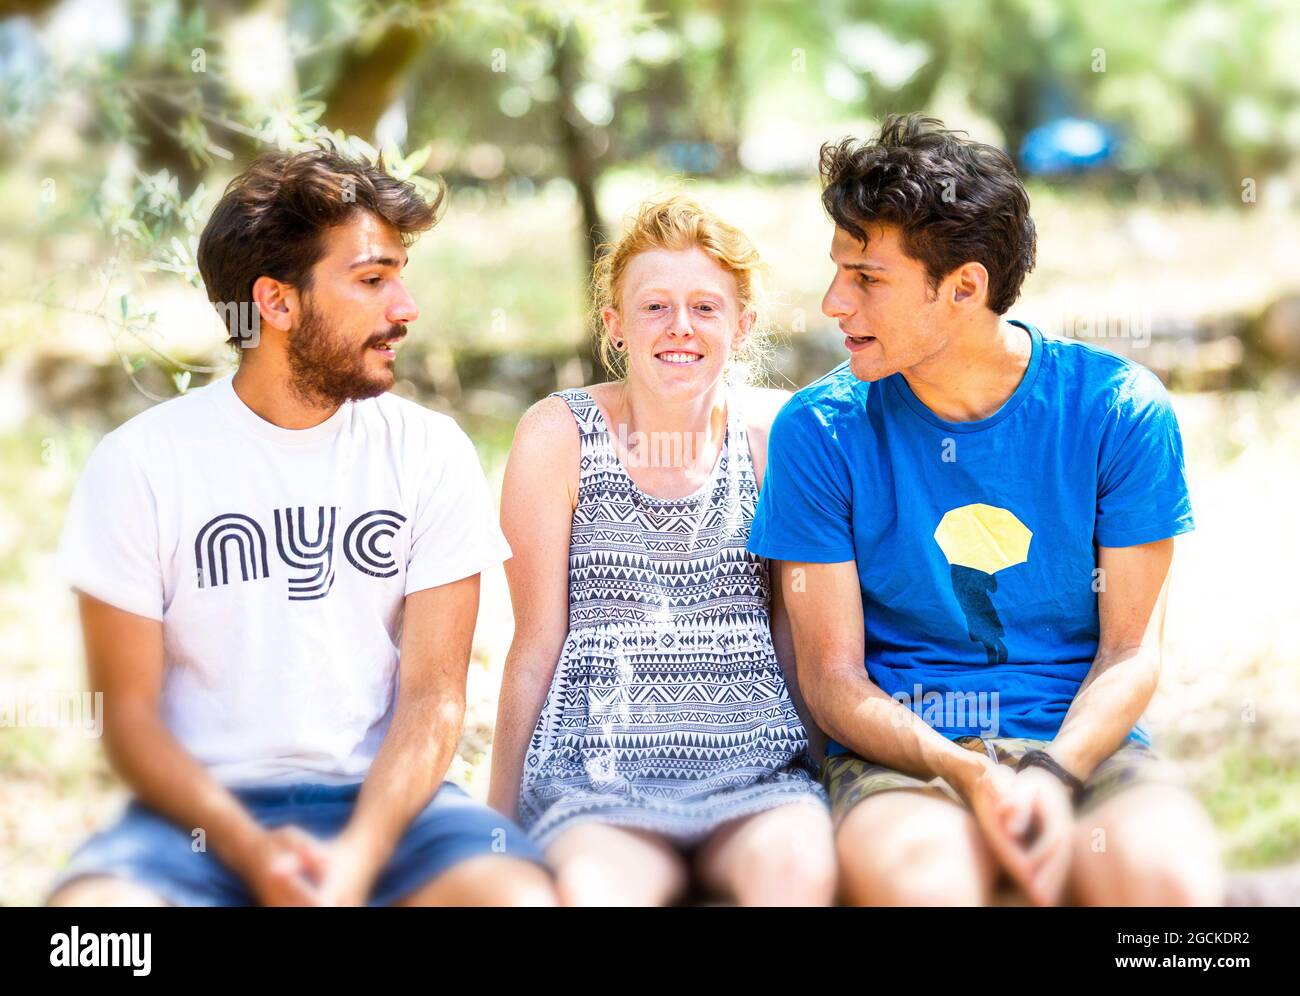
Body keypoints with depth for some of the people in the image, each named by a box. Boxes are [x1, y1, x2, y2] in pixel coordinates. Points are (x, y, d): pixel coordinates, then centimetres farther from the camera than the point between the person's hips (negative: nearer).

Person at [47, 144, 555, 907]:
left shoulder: (431, 452, 3)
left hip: (384, 797, 1)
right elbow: (131, 714, -1)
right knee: (93, 900, -32)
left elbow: (434, 695, -1)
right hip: (208, 808, -1)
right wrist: (250, 851, -19)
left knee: (518, 893, -29)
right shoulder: (141, 464, 0)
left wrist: (358, 858, -19)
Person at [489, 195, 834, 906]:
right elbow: (538, 641, 5)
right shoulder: (557, 437, 2)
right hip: (594, 772, -1)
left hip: (756, 767, 1)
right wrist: (497, 820, 6)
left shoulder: (775, 434, 6)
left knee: (798, 869, -32)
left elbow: (795, 629, 12)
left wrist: (827, 775, 7)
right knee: (591, 889, -33)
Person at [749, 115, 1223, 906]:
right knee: (917, 874, -37)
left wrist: (1052, 775, -19)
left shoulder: (1118, 410, -1)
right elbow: (833, 678, -1)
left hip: (1081, 741, 1)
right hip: (901, 747, -1)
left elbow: (1131, 650, 1)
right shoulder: (820, 432, -1)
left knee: (1164, 872, -33)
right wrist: (968, 775, -19)